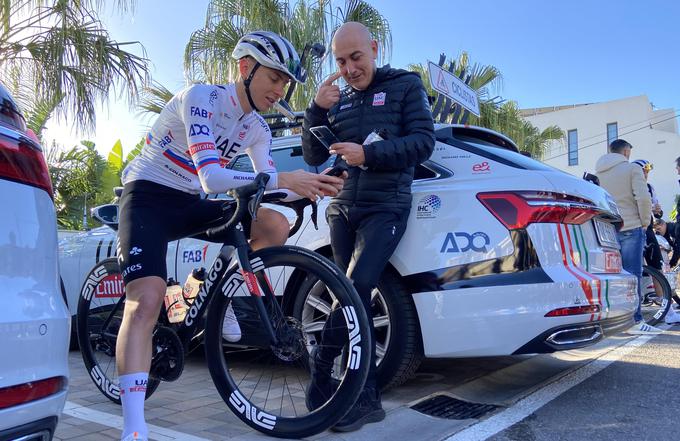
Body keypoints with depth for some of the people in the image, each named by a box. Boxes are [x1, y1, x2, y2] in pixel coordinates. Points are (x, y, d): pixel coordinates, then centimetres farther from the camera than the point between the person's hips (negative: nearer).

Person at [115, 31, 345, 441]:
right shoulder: (202, 98, -20)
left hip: (189, 203, 7)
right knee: (146, 301, -24)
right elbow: (212, 178, -32)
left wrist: (314, 185, -18)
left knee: (275, 226, -11)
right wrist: (283, 180, -39)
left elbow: (268, 185, 0)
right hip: (148, 196, -7)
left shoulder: (257, 128, 3)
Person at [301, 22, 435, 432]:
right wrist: (316, 110, -8)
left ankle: (324, 382, -7)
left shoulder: (406, 85, 4)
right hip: (343, 208, 4)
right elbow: (314, 157, 9)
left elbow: (423, 142, -7)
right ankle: (365, 396, 13)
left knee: (355, 291, -19)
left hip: (385, 208, -4)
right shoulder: (338, 100, 13)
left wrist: (369, 154, -21)